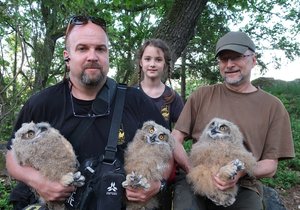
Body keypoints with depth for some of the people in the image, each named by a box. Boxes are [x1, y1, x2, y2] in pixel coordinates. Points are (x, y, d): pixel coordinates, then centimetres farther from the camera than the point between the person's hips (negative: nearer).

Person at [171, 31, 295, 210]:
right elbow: (175, 140, 5)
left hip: (243, 186, 1)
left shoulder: (273, 107, 5)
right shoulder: (202, 95, 7)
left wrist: (241, 172, -16)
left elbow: (270, 166, 5)